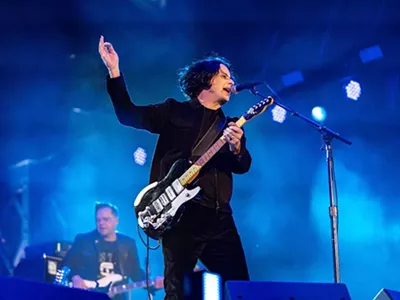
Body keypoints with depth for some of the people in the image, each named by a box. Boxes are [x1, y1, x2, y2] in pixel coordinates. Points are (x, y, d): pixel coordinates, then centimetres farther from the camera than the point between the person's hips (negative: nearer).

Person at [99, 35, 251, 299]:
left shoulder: (231, 127, 19)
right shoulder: (174, 111, 10)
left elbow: (243, 166, 7)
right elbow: (128, 114, 2)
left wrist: (237, 148, -16)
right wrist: (114, 71, -7)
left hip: (219, 217, 4)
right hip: (180, 213, -4)